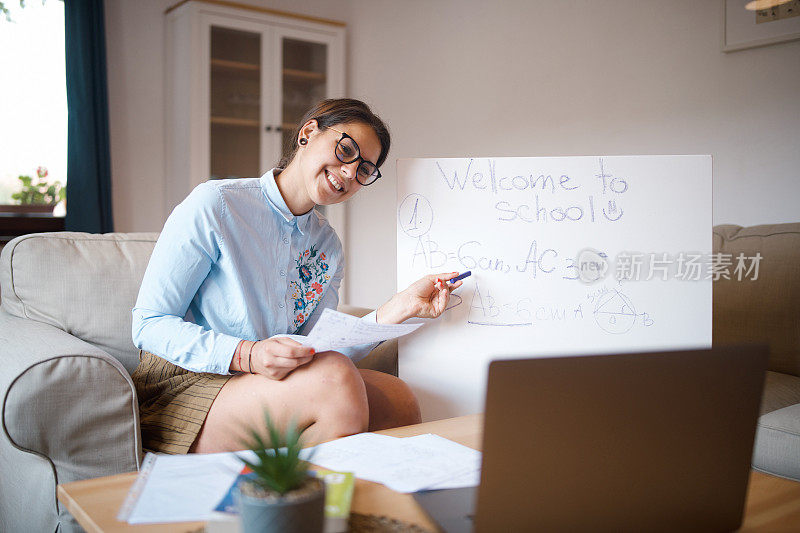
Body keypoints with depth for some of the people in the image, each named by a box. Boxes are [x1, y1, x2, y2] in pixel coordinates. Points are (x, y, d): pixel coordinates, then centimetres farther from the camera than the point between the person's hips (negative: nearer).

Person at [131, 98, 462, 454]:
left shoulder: (327, 247, 8)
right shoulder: (215, 205, -11)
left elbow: (319, 353, -3)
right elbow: (149, 324, -13)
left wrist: (399, 308, -14)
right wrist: (247, 355, -28)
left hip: (264, 383, 6)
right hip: (183, 388, -5)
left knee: (399, 400, -16)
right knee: (336, 380, -28)